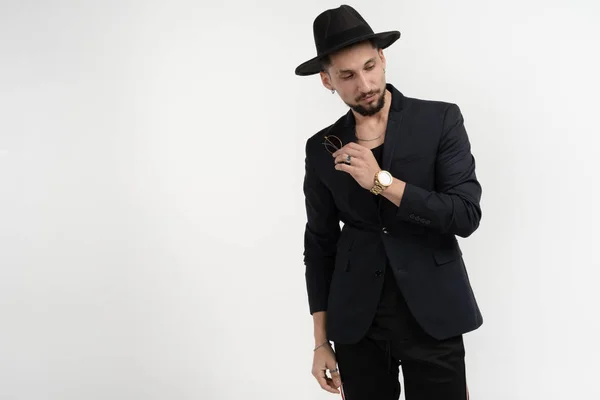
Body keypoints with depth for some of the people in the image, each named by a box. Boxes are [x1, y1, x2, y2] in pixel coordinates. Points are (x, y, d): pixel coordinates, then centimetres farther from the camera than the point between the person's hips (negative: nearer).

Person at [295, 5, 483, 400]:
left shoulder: (440, 119, -4)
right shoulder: (323, 148, 3)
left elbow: (467, 215, -11)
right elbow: (320, 244, 7)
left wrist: (380, 181, -18)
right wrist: (321, 341, 6)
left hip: (432, 318, -2)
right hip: (357, 324, 2)